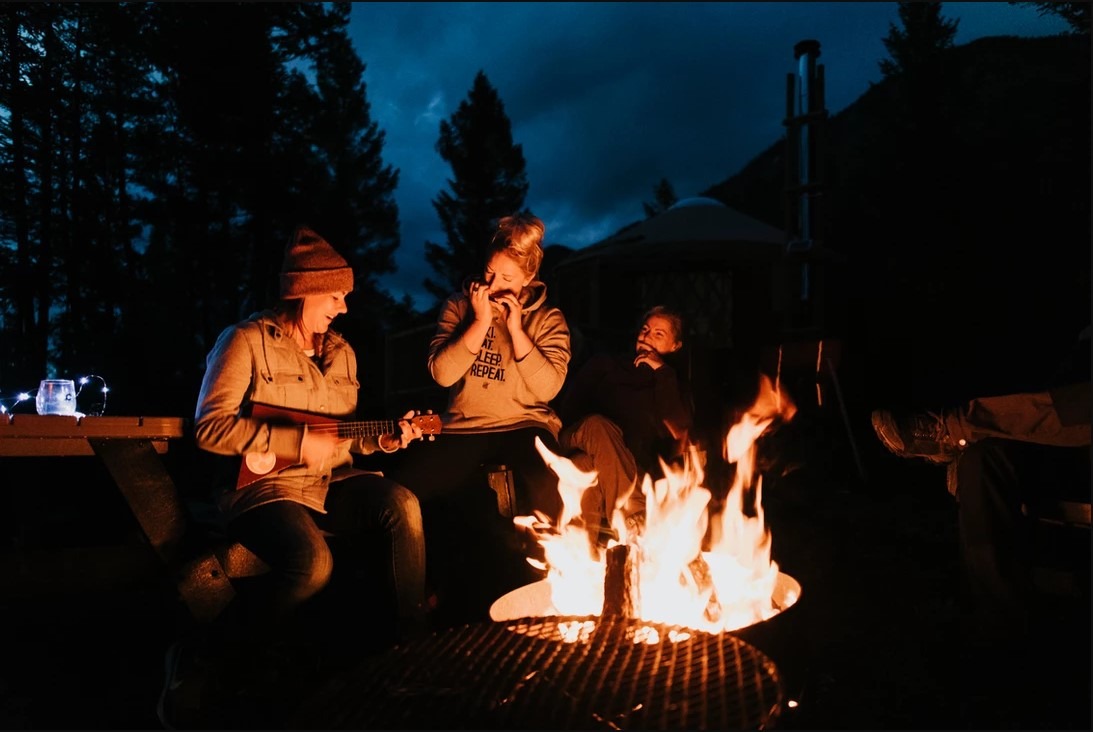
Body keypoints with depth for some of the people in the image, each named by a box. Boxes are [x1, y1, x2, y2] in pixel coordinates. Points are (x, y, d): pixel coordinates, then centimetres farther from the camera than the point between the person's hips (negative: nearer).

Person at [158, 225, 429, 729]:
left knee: (401, 505, -21)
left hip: (328, 483, 6)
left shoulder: (341, 352, 15)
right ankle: (201, 666, -9)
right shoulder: (248, 339, -5)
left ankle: (412, 640, -6)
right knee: (312, 563, -33)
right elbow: (210, 428, -15)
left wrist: (387, 437, 1)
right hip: (261, 484, -6)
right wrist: (298, 441, -19)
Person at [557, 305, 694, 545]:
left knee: (588, 464, -37)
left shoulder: (672, 385, 20)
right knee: (598, 425, -37)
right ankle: (631, 519, -44)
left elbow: (680, 432, -1)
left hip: (636, 469, 0)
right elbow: (569, 409, 12)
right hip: (579, 447, 1)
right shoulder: (605, 364, 21)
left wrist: (662, 372, 2)